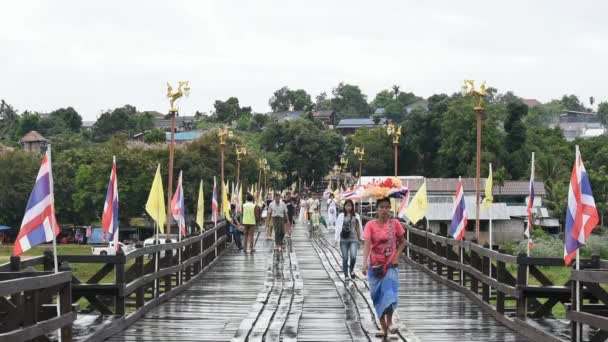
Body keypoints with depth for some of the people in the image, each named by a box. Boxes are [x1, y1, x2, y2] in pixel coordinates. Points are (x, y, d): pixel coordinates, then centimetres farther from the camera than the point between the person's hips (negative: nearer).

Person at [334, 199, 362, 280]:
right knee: (345, 258, 3)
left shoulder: (356, 216, 7)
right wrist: (337, 239, -3)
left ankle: (351, 270, 12)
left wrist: (360, 237, 17)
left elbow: (358, 227, 14)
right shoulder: (341, 216, 1)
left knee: (353, 256, -16)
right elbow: (338, 227, 1)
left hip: (353, 239, 1)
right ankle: (346, 275, 15)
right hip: (344, 240, 0)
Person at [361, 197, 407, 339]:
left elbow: (402, 242, 10)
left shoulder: (394, 223, -3)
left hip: (390, 265, 0)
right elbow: (367, 244, -18)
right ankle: (383, 327, 18)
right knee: (378, 297, 7)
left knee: (389, 294, -17)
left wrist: (397, 256, -6)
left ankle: (389, 322, 3)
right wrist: (365, 263, -32)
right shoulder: (370, 225, -8)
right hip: (375, 266, 1)